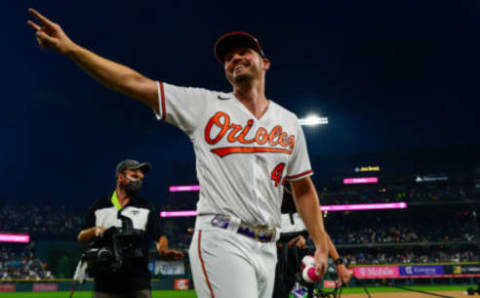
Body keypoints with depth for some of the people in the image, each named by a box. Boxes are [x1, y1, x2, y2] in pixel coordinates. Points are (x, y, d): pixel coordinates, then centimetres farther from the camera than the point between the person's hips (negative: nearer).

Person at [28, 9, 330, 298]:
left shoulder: (289, 122, 13)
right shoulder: (204, 105, 3)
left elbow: (303, 188, 17)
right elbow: (137, 83, -2)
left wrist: (322, 245, 11)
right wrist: (70, 47, -9)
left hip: (266, 249, 5)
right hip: (221, 241, -4)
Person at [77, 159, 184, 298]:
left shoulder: (146, 208, 9)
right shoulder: (99, 207, 12)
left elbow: (159, 237, -1)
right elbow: (81, 238, 12)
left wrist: (163, 251, -23)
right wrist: (94, 230, -10)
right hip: (105, 284, 1)